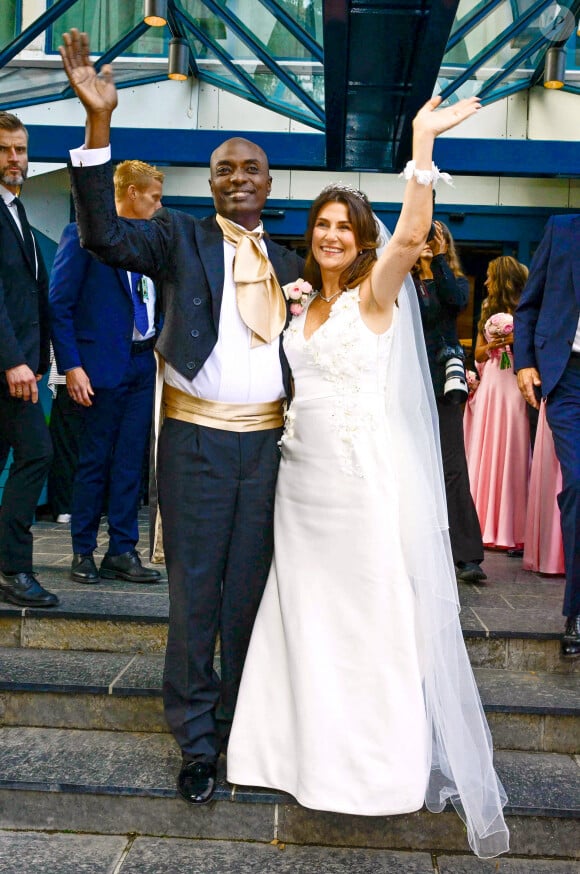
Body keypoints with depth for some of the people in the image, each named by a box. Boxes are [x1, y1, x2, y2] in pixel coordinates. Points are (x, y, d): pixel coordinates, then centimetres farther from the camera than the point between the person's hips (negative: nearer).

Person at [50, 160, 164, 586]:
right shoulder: (82, 235, -6)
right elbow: (60, 305, -9)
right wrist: (71, 366, -14)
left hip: (143, 363, 5)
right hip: (103, 365, -5)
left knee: (131, 462, 7)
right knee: (94, 462, 4)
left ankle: (122, 551, 16)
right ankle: (83, 553, 16)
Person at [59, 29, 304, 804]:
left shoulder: (289, 262, 12)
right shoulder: (179, 238, 1)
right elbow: (104, 233, -15)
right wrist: (98, 121, -24)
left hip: (269, 441, 3)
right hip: (197, 440, -3)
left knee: (250, 589, 11)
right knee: (194, 592, 4)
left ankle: (244, 725, 28)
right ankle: (197, 741, 18)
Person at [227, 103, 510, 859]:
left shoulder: (374, 291, -6)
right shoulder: (305, 302, 14)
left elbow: (412, 234, -26)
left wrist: (422, 143, -29)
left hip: (362, 476, -7)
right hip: (302, 473, 7)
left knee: (373, 613, 1)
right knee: (305, 613, 12)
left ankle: (380, 756, 16)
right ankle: (315, 746, 27)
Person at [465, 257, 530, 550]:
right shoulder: (488, 310, 18)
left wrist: (517, 341, -14)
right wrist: (492, 346, -1)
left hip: (516, 386, -5)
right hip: (489, 385, 5)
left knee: (512, 454, -4)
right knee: (487, 453, 3)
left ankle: (511, 528, 2)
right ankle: (487, 524, 8)